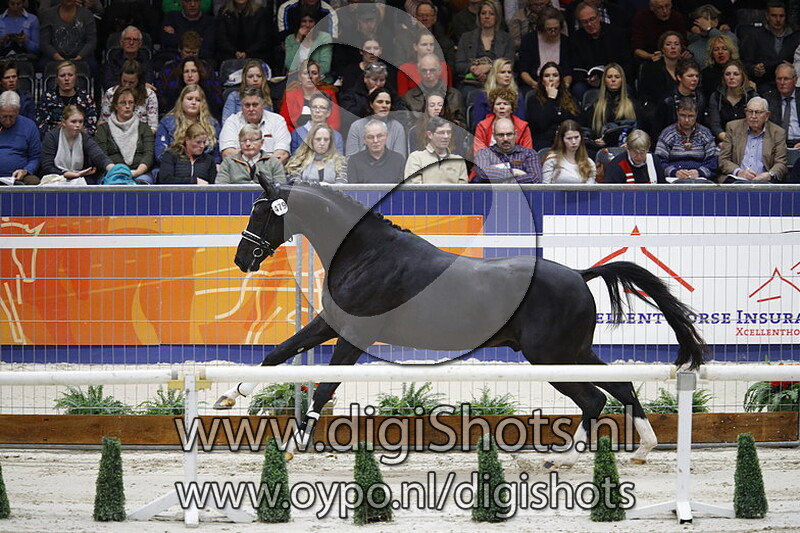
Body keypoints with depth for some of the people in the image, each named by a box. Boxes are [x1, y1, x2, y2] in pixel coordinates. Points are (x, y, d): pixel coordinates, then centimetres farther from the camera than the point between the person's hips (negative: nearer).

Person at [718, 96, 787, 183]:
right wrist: (738, 172, -15)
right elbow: (723, 160, 6)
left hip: (762, 179, 1)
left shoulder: (778, 133, 9)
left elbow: (781, 163, 4)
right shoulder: (733, 127, 10)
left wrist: (770, 175, -19)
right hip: (737, 179, -1)